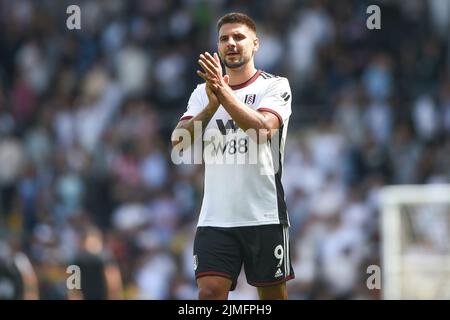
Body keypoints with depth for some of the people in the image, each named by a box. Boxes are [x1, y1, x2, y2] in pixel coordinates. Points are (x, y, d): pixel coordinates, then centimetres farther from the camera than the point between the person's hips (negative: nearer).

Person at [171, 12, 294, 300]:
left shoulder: (275, 86, 1)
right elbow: (179, 141, -1)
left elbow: (263, 128, -18)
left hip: (264, 217, -2)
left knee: (273, 295, 3)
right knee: (210, 292, -10)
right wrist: (211, 106, -16)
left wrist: (223, 90, -23)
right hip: (215, 219, 3)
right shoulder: (203, 92, 13)